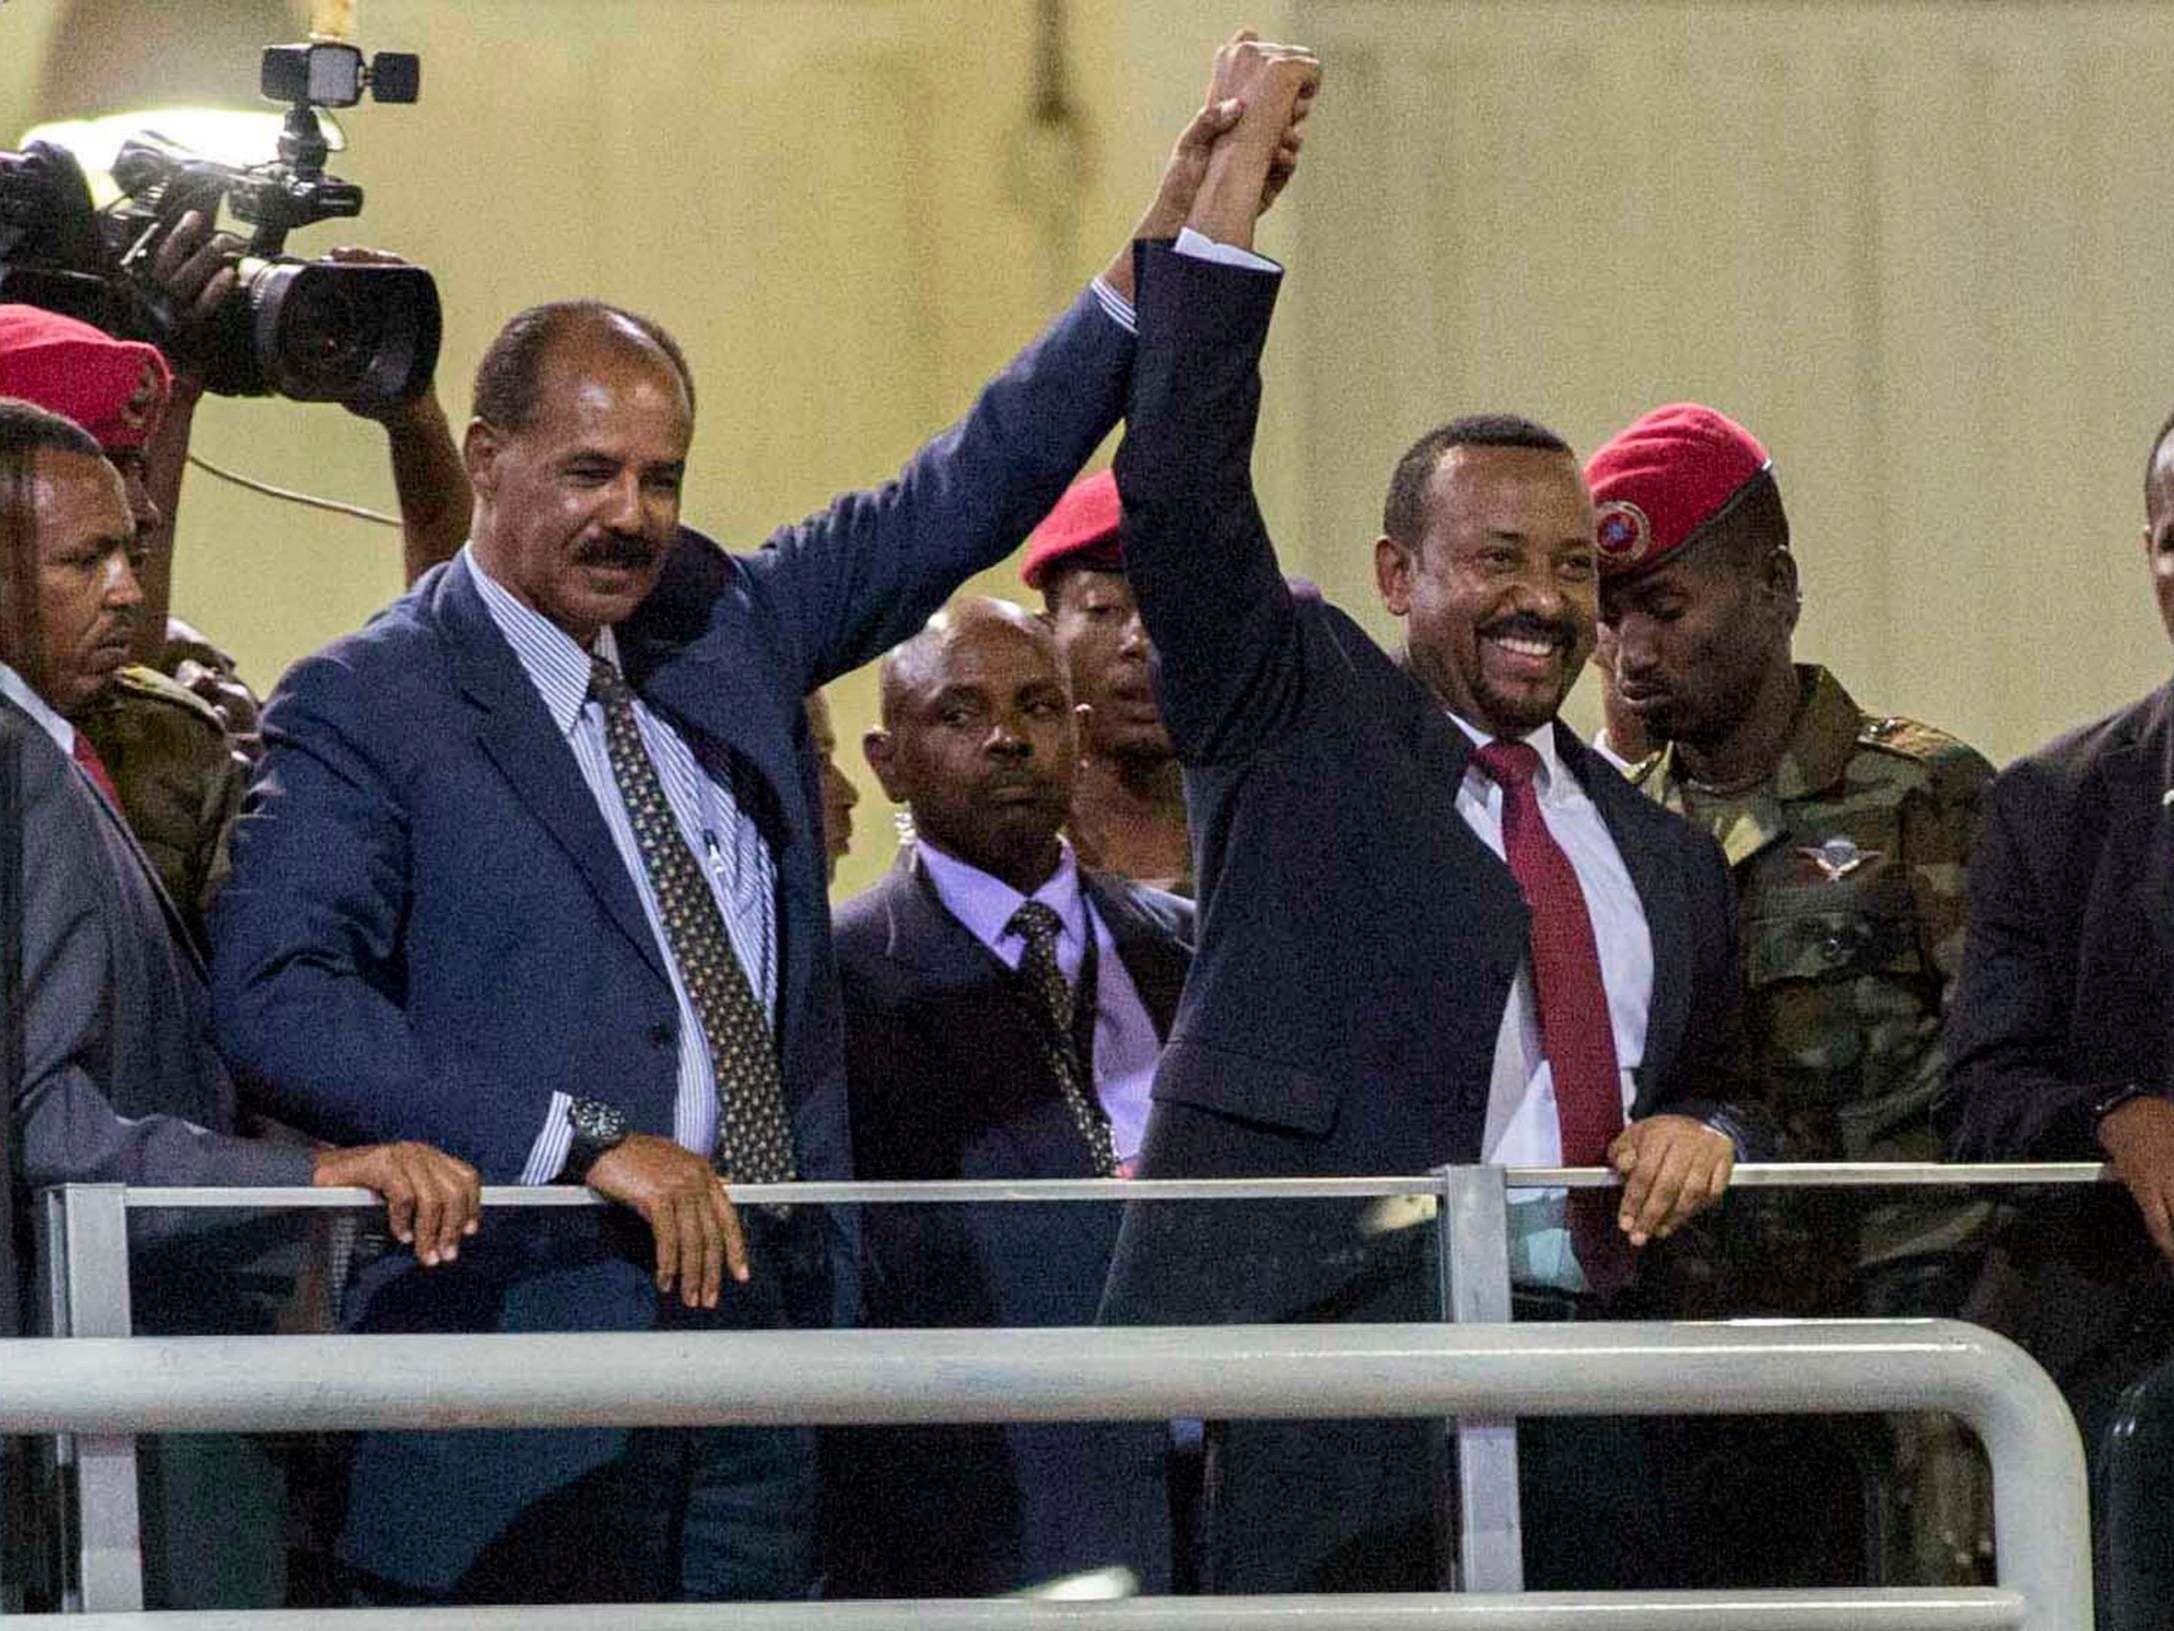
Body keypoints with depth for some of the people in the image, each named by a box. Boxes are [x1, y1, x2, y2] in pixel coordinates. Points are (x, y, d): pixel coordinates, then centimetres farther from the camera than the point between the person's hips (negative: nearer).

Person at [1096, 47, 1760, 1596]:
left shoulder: (1663, 856, 23)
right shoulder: (1294, 721, 8)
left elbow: (1711, 1080, 32)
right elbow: (1178, 496, -6)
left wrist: (1699, 1136, 6)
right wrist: (1232, 177, -9)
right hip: (1338, 1383, -5)